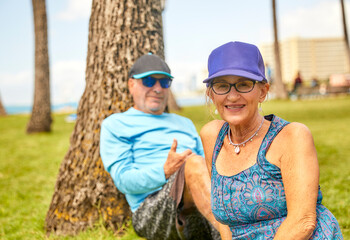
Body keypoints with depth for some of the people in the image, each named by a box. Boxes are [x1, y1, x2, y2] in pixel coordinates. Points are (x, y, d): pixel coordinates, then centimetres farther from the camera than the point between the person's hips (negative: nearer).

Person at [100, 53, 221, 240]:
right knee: (194, 161, -35)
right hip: (153, 211, -5)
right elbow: (123, 179, 0)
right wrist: (165, 172, -20)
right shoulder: (115, 125, 15)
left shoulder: (185, 124, 33)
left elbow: (208, 167, 25)